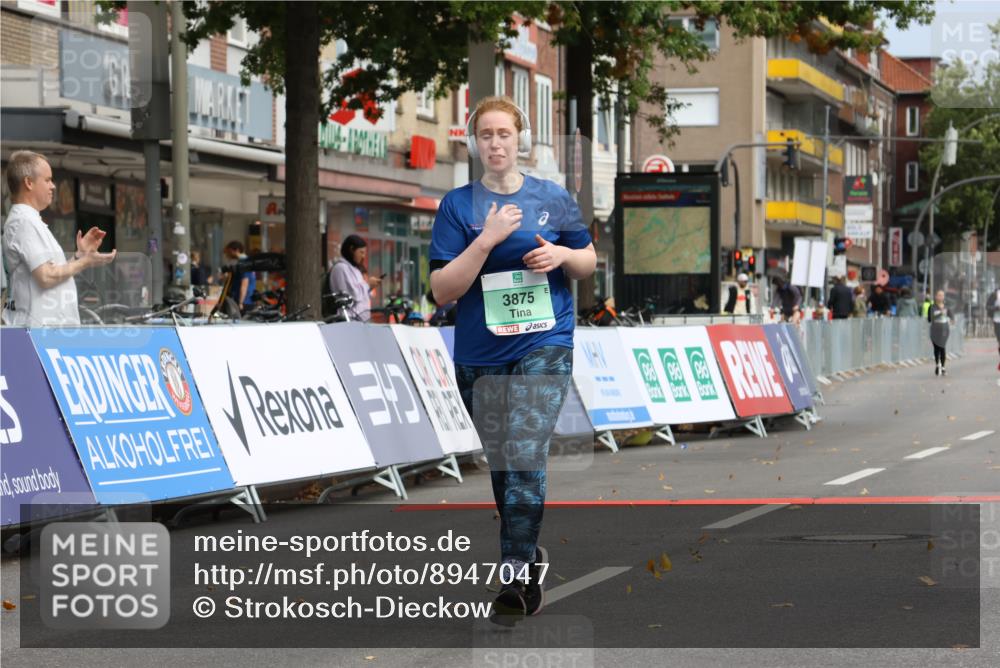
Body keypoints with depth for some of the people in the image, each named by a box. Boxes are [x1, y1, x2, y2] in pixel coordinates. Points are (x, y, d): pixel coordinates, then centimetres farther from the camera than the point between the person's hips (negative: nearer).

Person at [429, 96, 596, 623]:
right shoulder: (457, 205, -1)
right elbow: (442, 290, -8)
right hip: (479, 355, 2)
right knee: (500, 464, 13)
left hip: (544, 346, -2)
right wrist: (487, 240, -19)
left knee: (524, 458, -16)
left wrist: (562, 255, -8)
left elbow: (588, 262, 15)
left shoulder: (553, 198, 3)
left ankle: (516, 580, -14)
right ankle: (528, 551, 34)